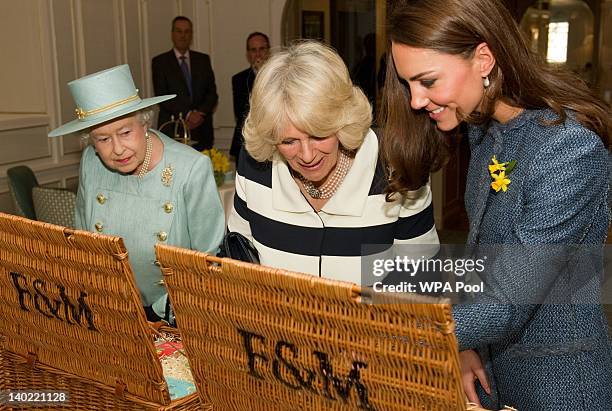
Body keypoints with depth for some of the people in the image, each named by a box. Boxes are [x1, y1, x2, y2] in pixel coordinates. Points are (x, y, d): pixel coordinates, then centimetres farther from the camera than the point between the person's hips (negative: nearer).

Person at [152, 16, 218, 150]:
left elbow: (212, 92, 9)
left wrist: (200, 113, -9)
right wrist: (187, 115, -14)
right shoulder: (160, 62, 4)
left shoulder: (203, 59, 14)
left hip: (202, 129, 3)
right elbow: (162, 96, -4)